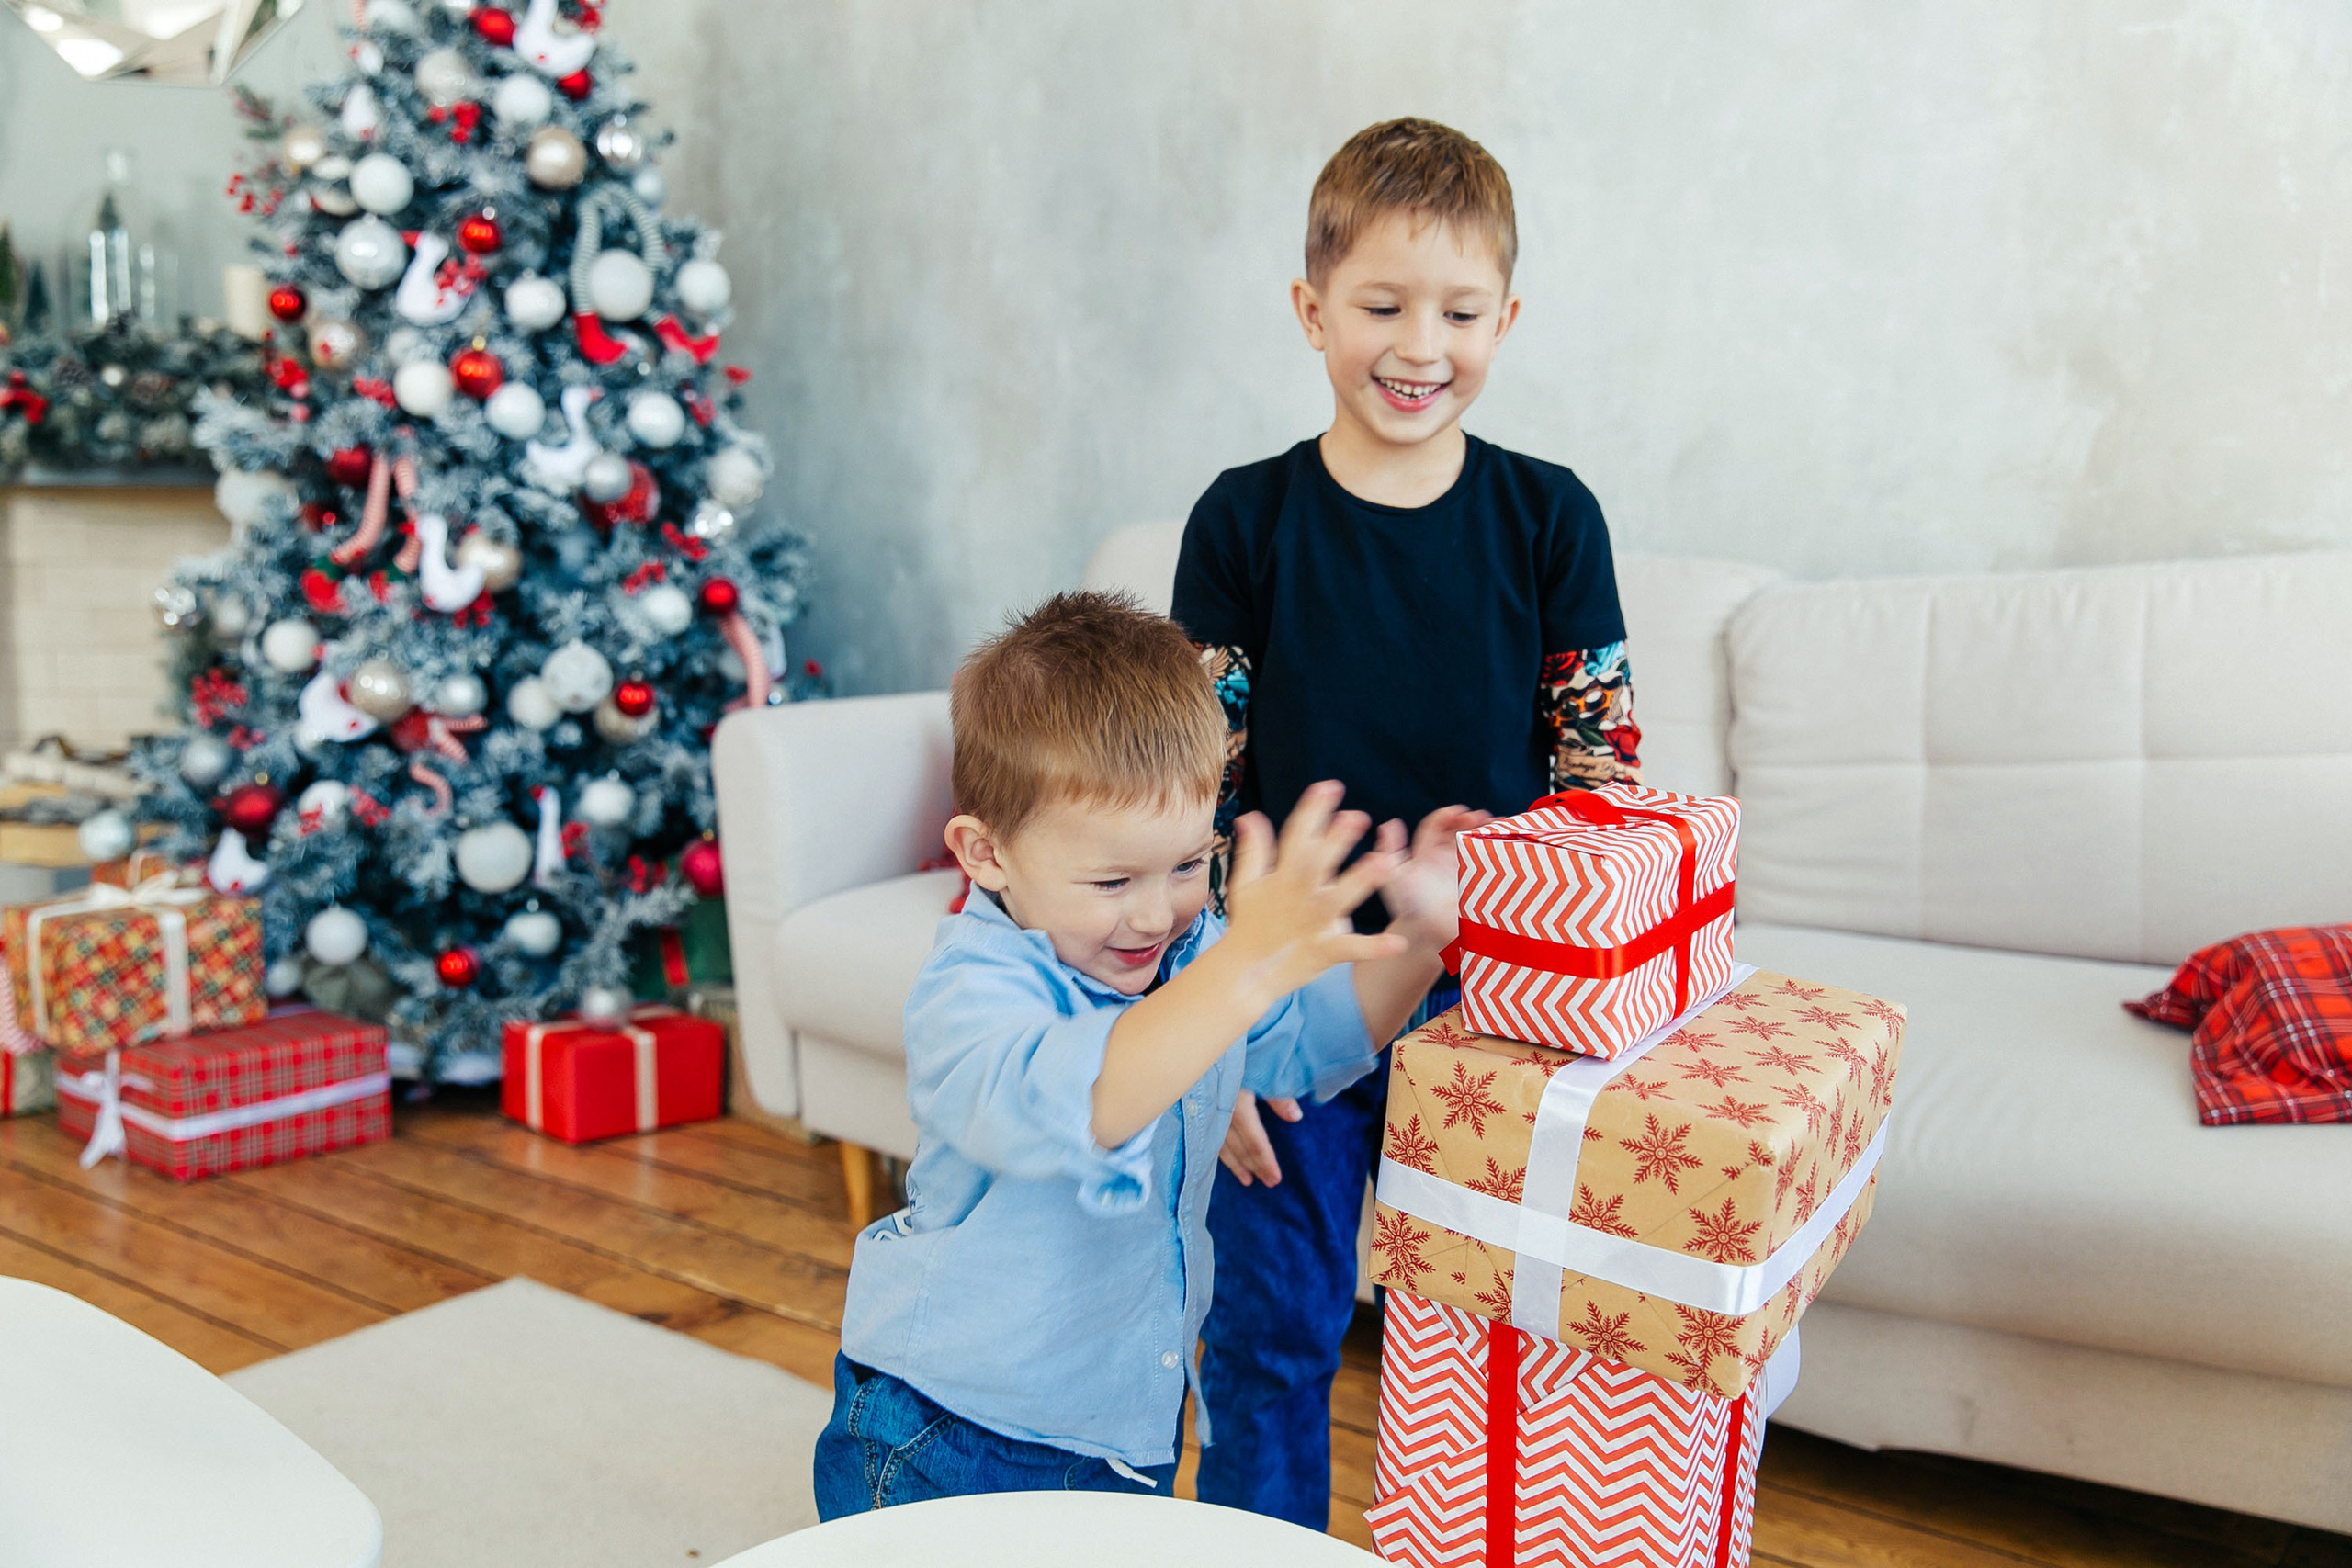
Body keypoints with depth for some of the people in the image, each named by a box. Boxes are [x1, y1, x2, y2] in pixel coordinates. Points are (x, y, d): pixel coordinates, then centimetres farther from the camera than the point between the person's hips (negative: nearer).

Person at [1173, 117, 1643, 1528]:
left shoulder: (1549, 518, -2)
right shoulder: (1246, 521, -4)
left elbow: (1601, 773, 1)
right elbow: (1199, 791, -4)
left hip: (1490, 994, 1)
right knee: (1272, 1330, 11)